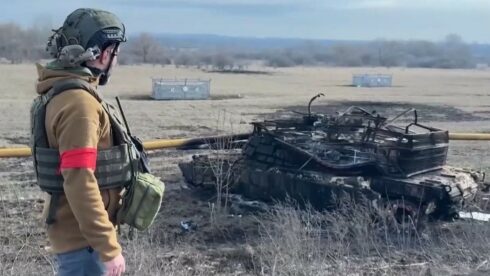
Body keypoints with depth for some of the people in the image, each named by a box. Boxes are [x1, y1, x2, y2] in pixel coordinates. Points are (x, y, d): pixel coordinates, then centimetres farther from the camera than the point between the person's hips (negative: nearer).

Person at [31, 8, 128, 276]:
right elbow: (80, 183, -28)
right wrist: (108, 247, -24)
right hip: (82, 236, -10)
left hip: (75, 228, 10)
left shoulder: (62, 91, 9)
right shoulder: (78, 102, -22)